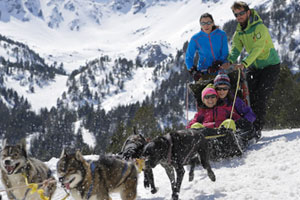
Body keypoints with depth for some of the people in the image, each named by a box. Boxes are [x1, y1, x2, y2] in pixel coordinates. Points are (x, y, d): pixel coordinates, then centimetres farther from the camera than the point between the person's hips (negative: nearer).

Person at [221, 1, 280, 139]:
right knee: (250, 96, -3)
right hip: (253, 66, 6)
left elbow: (257, 48, -32)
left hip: (270, 65, -6)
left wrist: (244, 63, -46)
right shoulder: (239, 30, 2)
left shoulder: (259, 27, -21)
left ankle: (257, 129, -13)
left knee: (260, 97, -14)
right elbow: (236, 47, -9)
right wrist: (230, 61, -31)